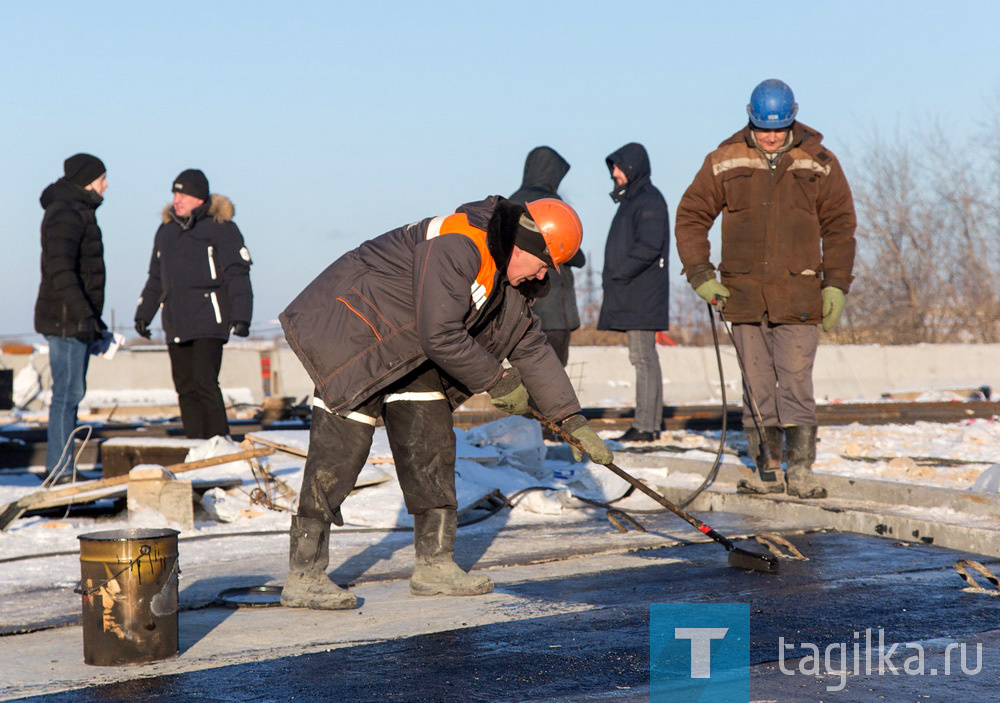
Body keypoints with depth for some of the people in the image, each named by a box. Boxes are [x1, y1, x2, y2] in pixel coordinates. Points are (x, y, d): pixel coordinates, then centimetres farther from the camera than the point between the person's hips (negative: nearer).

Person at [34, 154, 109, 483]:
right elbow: (60, 270, -25)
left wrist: (92, 317, 26)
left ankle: (61, 468, 16)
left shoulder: (78, 212, 19)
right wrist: (84, 314, -31)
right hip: (65, 319, -10)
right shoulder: (65, 214, -14)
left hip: (76, 319, 10)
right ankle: (60, 469, -7)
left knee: (71, 392, 11)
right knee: (68, 392, -9)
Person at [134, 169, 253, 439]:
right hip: (176, 325, 7)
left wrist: (240, 316, -15)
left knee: (204, 383, -15)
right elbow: (156, 278, 27)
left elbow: (237, 274, -6)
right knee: (185, 387, 5)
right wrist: (143, 314, 21)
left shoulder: (221, 227, -1)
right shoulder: (166, 231, 19)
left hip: (208, 321, -7)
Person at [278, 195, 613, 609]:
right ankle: (303, 578, -12)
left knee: (431, 440, 4)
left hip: (405, 350, 10)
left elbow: (530, 346, 14)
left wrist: (573, 421, 12)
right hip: (347, 329, -10)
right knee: (342, 446, -14)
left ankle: (433, 563, 11)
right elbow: (441, 336, -28)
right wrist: (497, 380, -16)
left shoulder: (505, 281, 7)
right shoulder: (458, 245, -25)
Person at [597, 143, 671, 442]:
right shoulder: (631, 199, 21)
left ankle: (646, 426, -10)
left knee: (643, 357, -10)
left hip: (642, 295, -10)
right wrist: (613, 277, 12)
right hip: (629, 296, 10)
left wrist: (619, 274, -18)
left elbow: (649, 247, -20)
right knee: (643, 357, 10)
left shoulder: (649, 200, -10)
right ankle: (651, 421, 13)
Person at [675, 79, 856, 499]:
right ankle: (768, 470, 12)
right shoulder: (725, 162, 3)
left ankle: (800, 470, -4)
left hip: (798, 298, -1)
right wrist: (699, 275, 1)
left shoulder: (819, 164, 3)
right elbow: (691, 216, 9)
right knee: (757, 387, 5)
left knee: (796, 384, -8)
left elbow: (839, 227, 8)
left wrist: (836, 285, 0)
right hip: (743, 294, 1)